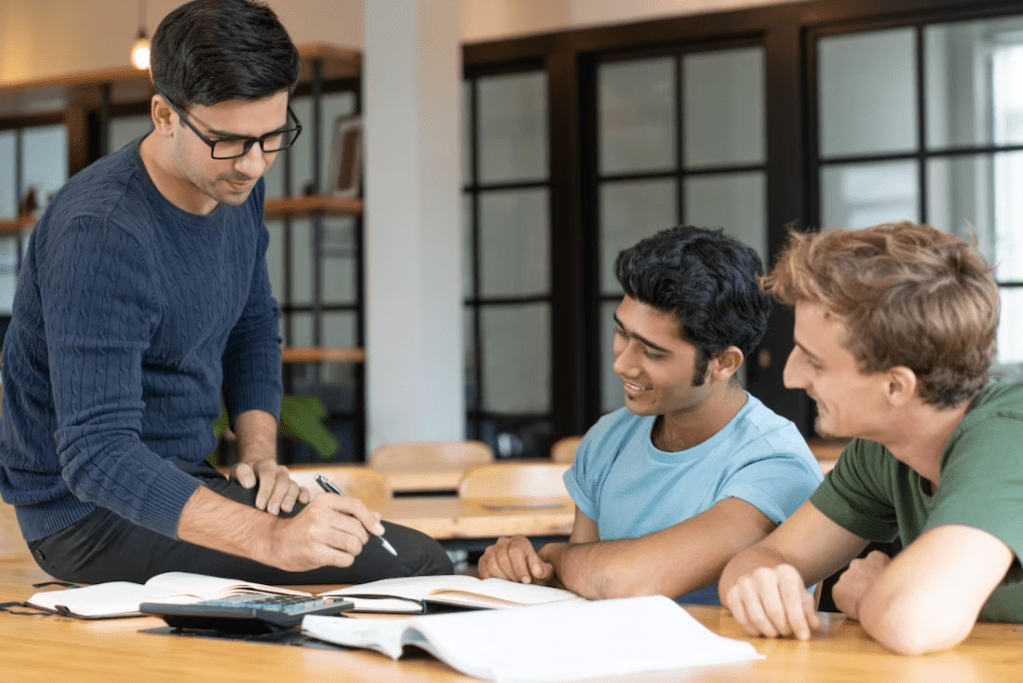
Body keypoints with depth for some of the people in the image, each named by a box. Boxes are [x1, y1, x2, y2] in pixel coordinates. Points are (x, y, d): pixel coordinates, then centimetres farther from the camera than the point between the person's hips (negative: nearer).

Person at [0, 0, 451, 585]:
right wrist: (270, 538, -43)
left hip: (180, 482, 9)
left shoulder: (237, 186, 2)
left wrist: (260, 454, -1)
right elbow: (97, 457, -32)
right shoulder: (98, 234, -26)